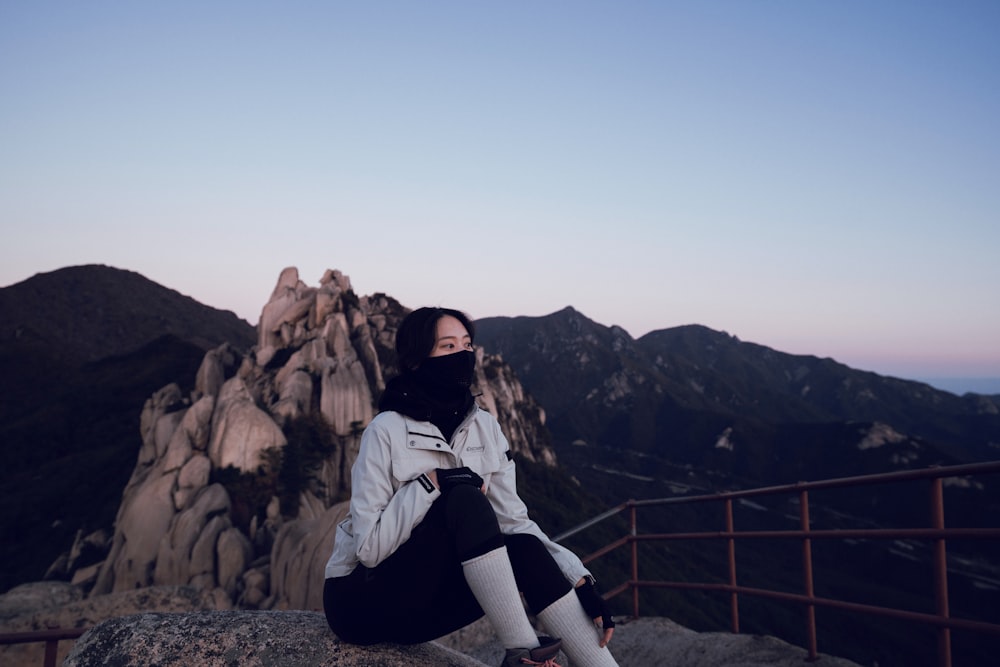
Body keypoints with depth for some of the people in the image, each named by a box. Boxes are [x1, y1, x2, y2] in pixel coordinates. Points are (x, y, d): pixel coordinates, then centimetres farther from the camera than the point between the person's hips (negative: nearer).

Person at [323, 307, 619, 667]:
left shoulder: (484, 427, -1)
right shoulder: (387, 431, -18)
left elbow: (515, 521, -6)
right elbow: (368, 546, -21)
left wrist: (580, 580, -16)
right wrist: (430, 483, -26)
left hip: (424, 605, 5)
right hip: (365, 600, -5)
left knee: (525, 549, -21)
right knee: (465, 501, -28)